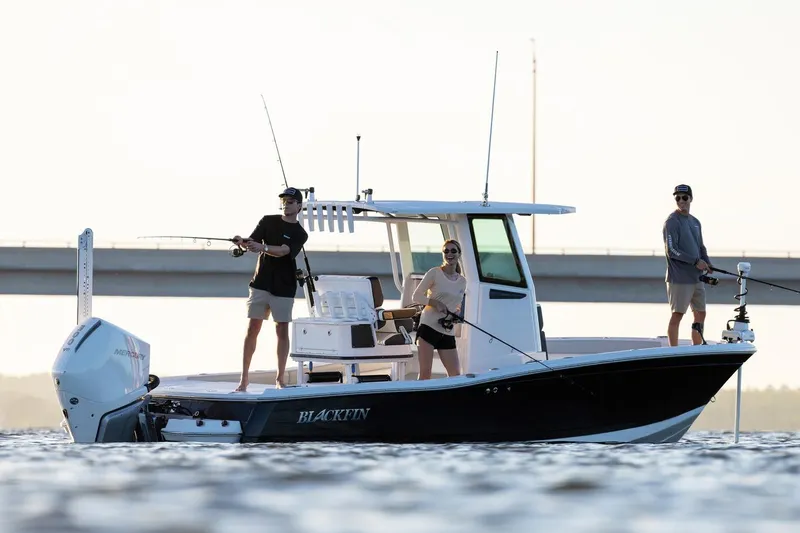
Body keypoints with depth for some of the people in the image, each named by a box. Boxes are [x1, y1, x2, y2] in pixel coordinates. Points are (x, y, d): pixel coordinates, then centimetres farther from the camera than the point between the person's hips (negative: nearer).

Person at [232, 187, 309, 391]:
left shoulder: (299, 234, -3)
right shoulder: (268, 221, 6)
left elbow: (282, 251, -19)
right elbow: (253, 242, -5)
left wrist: (262, 247, -38)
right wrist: (242, 242, -28)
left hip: (283, 288, -2)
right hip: (261, 283, 2)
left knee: (282, 331, 0)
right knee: (252, 329, -2)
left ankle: (280, 378, 10)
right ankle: (244, 377, 1)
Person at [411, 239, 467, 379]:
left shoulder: (462, 281, 13)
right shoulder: (435, 273, -1)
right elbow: (416, 296, -1)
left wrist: (458, 313, 1)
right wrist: (435, 302, -16)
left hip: (447, 332, 5)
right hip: (429, 327, -5)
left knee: (456, 374, 2)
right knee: (425, 373, -9)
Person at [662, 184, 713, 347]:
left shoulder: (695, 222, 16)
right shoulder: (672, 222, -8)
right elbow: (671, 251, -15)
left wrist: (707, 264, 1)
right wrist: (695, 261, -17)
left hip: (696, 277, 8)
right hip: (679, 278, -8)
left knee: (700, 314, 10)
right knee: (677, 315, -5)